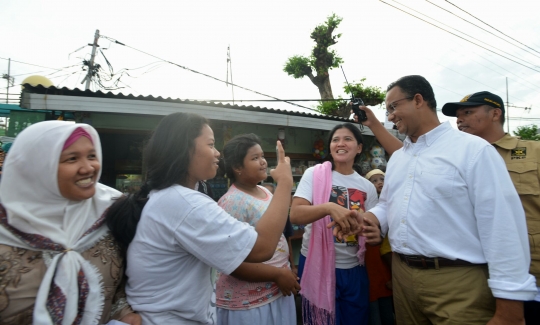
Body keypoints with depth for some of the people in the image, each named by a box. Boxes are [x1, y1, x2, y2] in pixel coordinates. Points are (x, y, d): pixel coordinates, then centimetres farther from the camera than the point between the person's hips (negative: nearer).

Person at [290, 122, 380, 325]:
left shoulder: (367, 187, 2)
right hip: (318, 266, -3)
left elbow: (372, 228, 8)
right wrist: (329, 207, -35)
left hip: (353, 269, 3)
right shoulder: (314, 174, -9)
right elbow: (295, 215, -19)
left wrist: (375, 234, -15)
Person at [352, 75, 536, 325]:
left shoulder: (474, 150, -11)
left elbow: (503, 228, -15)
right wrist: (364, 219, -4)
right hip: (401, 275, 7)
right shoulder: (396, 158, 11)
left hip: (458, 283, -6)